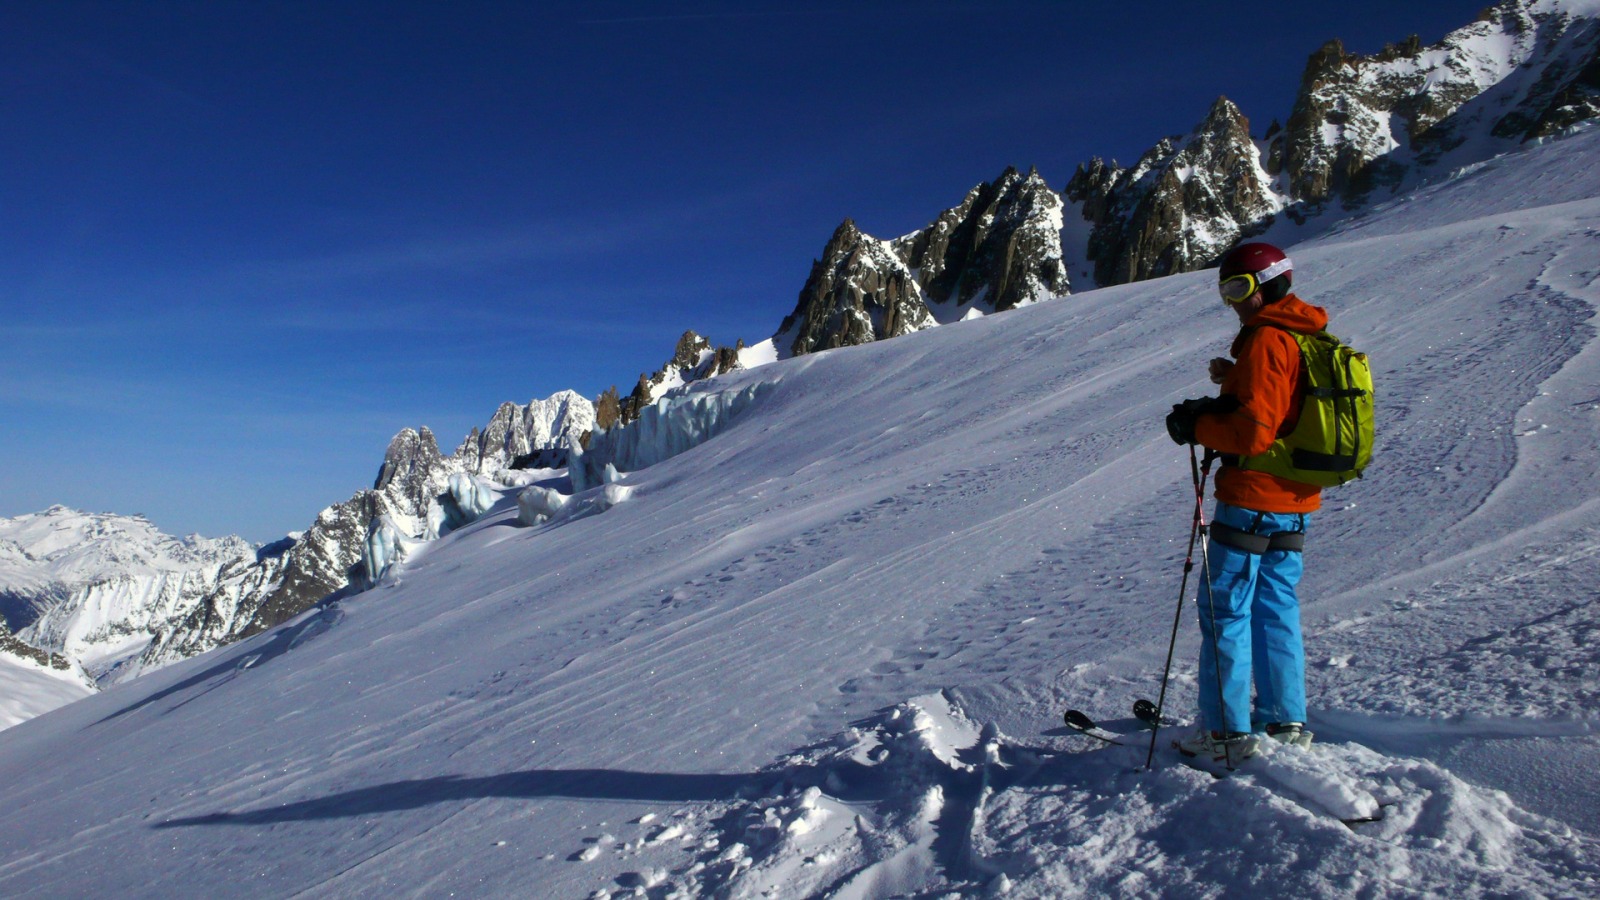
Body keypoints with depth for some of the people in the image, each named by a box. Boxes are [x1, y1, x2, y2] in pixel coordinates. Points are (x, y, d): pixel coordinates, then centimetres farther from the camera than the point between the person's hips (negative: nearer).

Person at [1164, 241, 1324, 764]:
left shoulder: (1266, 339, -15)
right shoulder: (1306, 338, 15)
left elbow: (1253, 431, -22)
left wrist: (1197, 427, -8)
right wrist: (1232, 380, 9)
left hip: (1252, 498, -9)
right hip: (1294, 498, 9)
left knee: (1225, 610, -2)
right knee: (1276, 608, 15)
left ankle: (1227, 731, 2)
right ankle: (1286, 722, 21)